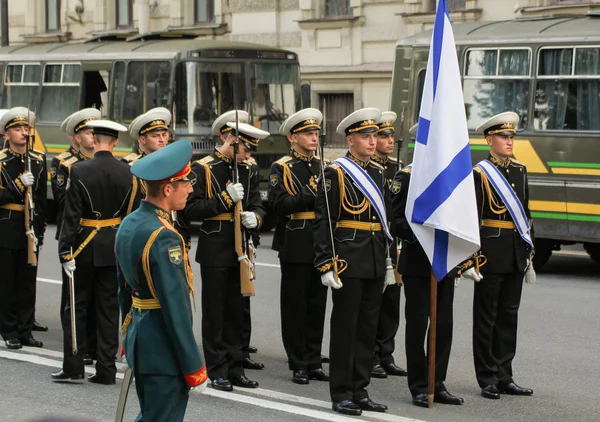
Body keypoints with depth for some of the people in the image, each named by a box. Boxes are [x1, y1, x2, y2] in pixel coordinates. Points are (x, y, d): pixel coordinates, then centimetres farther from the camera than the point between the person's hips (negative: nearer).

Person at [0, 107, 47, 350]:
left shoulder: (38, 160, 8)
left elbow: (41, 198, 12)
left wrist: (40, 230, 10)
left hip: (30, 229, 4)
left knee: (28, 282, 6)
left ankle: (25, 330, 13)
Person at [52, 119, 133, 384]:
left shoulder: (80, 171, -11)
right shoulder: (127, 173, -2)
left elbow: (71, 215, -13)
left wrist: (66, 252, -11)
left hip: (86, 246, -3)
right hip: (116, 249, 3)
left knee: (77, 307, 7)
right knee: (109, 308, 8)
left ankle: (73, 367, 7)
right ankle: (106, 370, 8)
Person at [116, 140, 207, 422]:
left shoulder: (128, 225, 6)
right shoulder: (163, 238, -22)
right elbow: (176, 308, -22)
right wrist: (194, 368, -17)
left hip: (139, 342, 9)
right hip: (164, 351, -9)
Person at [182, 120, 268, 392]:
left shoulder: (247, 171, 10)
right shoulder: (202, 169, -6)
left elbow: (257, 205, 12)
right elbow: (191, 210, -12)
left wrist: (254, 217, -12)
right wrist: (226, 198, -20)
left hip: (240, 251, 5)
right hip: (215, 252, -5)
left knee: (236, 312, 9)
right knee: (215, 313, 1)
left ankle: (234, 368, 16)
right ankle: (217, 372, 6)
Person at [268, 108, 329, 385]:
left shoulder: (323, 166, 14)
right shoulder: (282, 168, -3)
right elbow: (278, 204, -16)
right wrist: (313, 196, -23)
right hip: (295, 245, -5)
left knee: (317, 303, 8)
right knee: (295, 305, 1)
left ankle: (313, 362, 15)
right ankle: (298, 365, 7)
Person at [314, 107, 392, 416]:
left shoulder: (378, 172, 13)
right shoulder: (335, 173, -8)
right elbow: (323, 221, -11)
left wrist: (386, 260, 18)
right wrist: (325, 264, -16)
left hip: (375, 261, 7)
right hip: (348, 260, -7)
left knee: (368, 327, 10)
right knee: (345, 327, -1)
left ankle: (360, 391, 17)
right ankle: (341, 394, 5)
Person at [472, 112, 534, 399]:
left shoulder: (520, 171, 12)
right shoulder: (479, 173, -7)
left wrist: (528, 250, 14)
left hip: (516, 252, 6)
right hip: (491, 249, -6)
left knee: (509, 313, 10)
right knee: (487, 316, 1)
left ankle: (504, 377, 16)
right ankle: (488, 379, 7)